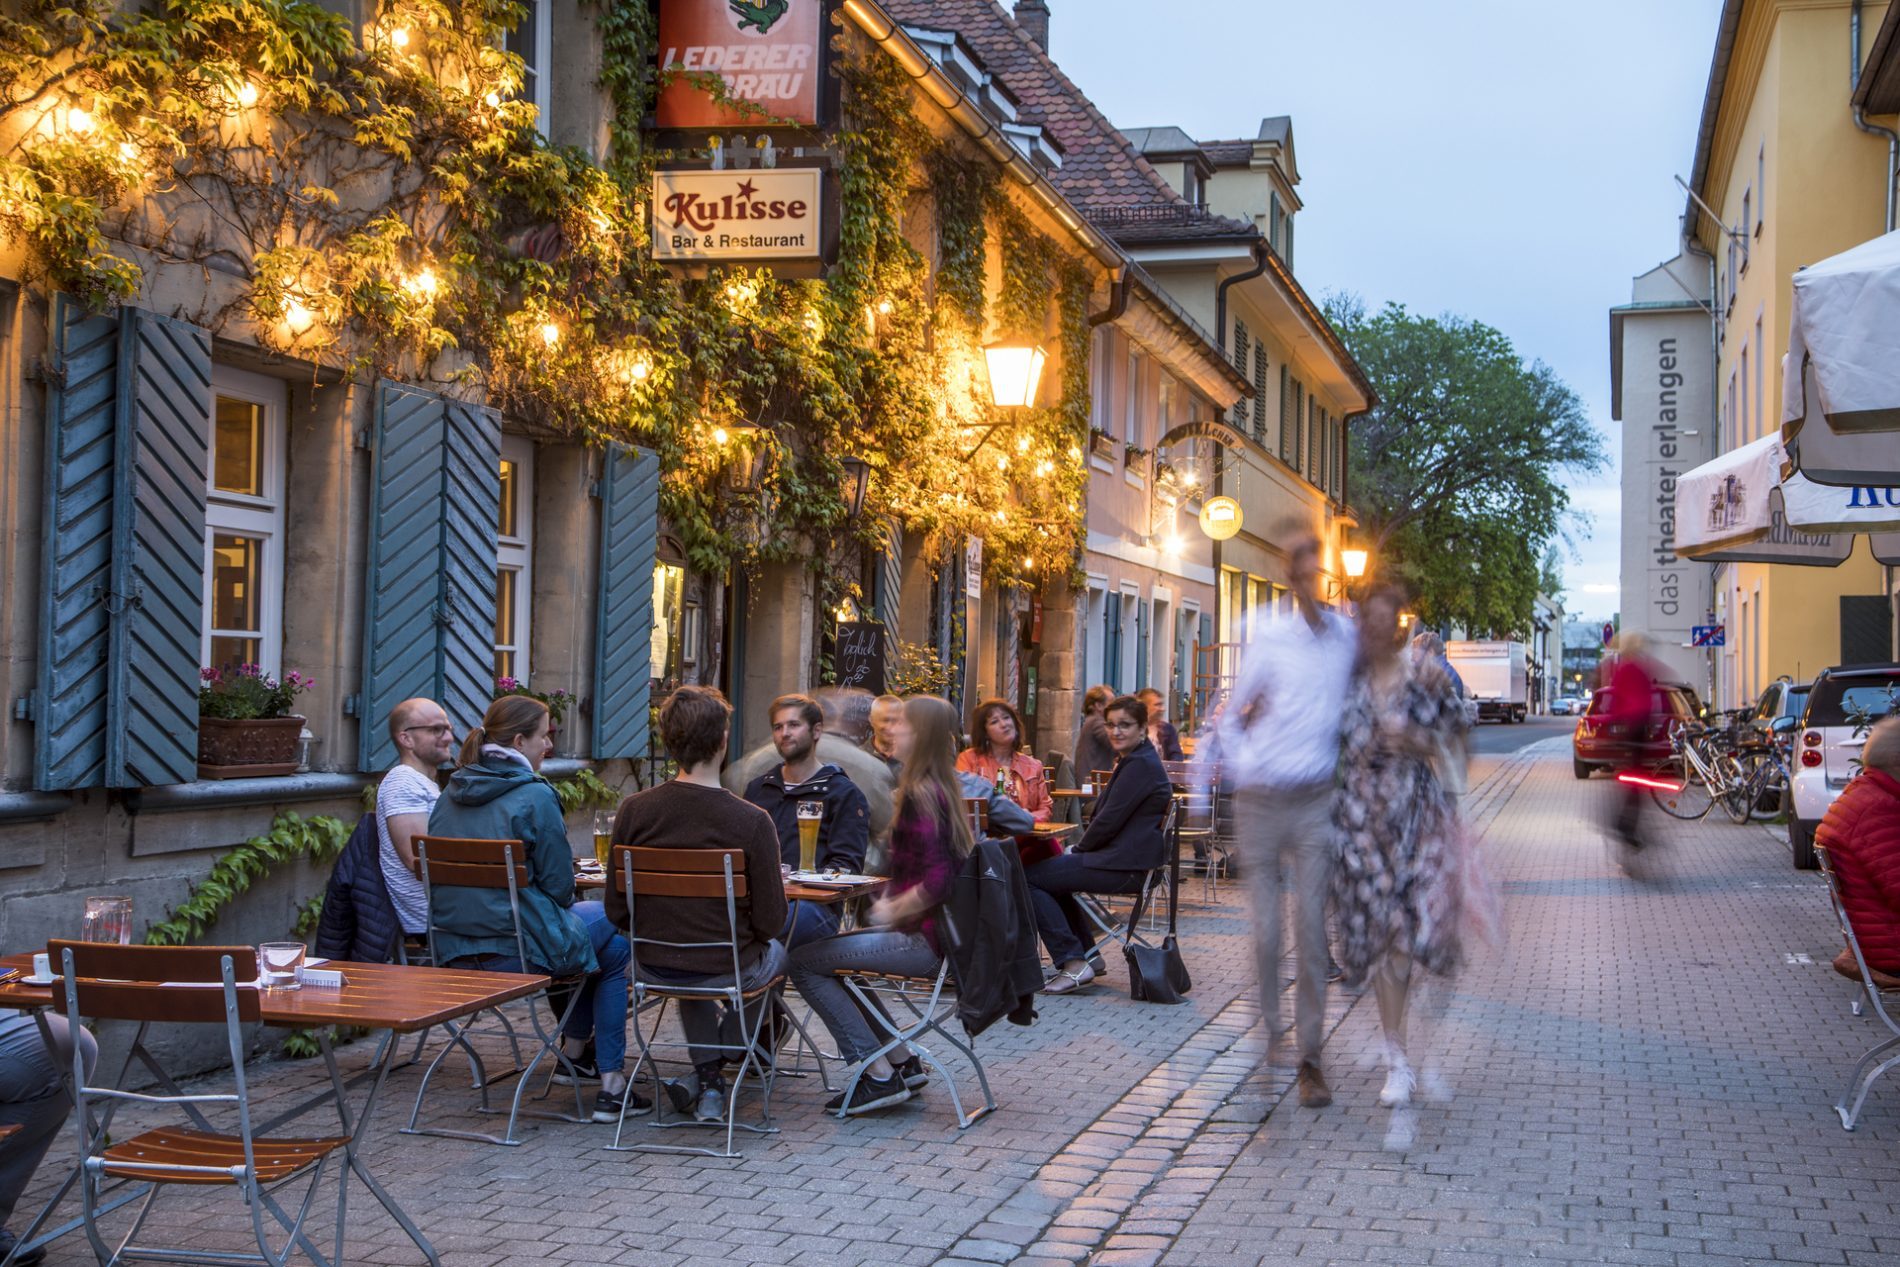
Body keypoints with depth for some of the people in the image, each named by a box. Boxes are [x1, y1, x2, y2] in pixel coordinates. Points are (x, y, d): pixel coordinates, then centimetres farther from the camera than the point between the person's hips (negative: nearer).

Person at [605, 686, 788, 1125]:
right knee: (778, 953, 33)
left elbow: (616, 912, -5)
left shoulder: (633, 810, -12)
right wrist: (779, 886, 7)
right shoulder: (751, 821, -21)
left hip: (654, 967, 3)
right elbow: (770, 923, -15)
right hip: (728, 970, -3)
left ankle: (709, 1078, 30)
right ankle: (708, 1079, 30)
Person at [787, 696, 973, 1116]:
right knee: (831, 952, 23)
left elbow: (938, 880, -26)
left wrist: (893, 912, -12)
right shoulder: (942, 789, 13)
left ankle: (880, 1076, -5)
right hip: (932, 932, 10)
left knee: (803, 961, -8)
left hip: (925, 941, -10)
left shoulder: (920, 796, -17)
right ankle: (901, 1061, 19)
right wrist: (893, 902, 10)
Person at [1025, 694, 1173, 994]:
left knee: (1029, 877, -12)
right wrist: (1080, 848, 7)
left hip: (1127, 867, -12)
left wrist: (1079, 849, -4)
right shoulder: (1133, 761, 18)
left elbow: (1110, 820, -19)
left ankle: (1073, 963, -13)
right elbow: (1107, 815, 21)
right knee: (1051, 873, 31)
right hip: (1128, 859, 12)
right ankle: (1086, 953, 27)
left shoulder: (1140, 765, -16)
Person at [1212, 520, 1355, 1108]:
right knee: (1266, 924, 3)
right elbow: (1231, 715, 4)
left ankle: (1309, 1056, 1)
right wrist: (1238, 769, -1)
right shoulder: (1269, 639, -4)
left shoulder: (1346, 635, 4)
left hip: (1315, 801, 1)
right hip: (1261, 800, -1)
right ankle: (1272, 1028, 25)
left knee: (1311, 923, -4)